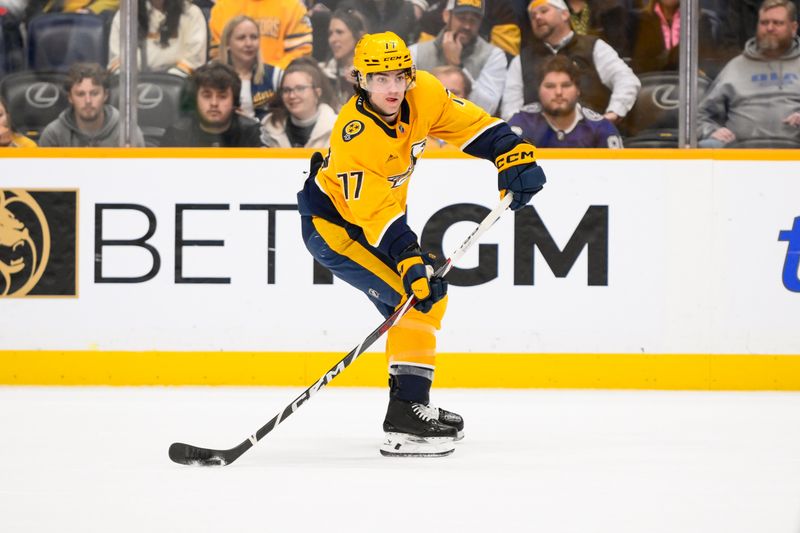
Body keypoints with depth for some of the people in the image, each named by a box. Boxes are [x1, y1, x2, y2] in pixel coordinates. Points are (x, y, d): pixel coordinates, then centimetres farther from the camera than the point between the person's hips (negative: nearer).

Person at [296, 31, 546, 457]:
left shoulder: (423, 95, -13)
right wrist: (410, 263, -40)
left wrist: (514, 155, -13)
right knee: (416, 299, -20)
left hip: (380, 217, 9)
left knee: (427, 297, 15)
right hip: (331, 223, -9)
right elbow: (374, 214, -34)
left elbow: (471, 124, -1)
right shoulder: (354, 137, -32)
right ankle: (405, 419, -23)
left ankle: (410, 400, 28)